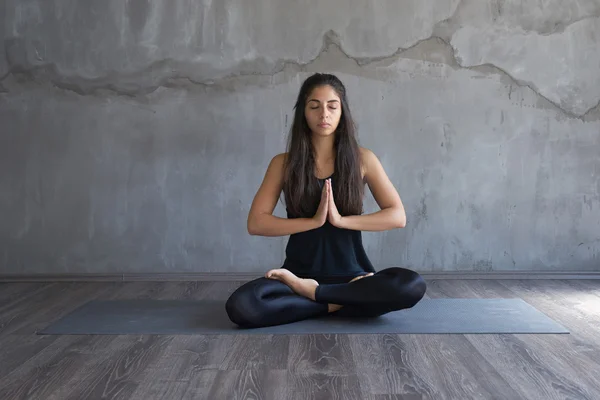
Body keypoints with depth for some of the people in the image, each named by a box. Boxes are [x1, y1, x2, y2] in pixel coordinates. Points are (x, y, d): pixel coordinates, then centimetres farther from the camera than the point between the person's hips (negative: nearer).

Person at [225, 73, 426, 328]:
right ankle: (336, 303, -13)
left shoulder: (362, 159, 2)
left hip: (351, 273, 0)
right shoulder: (283, 163, 2)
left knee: (413, 286, -30)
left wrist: (341, 219, -16)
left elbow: (398, 216, -4)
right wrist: (314, 220, -15)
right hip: (300, 272, 0)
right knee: (240, 306, -29)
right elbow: (255, 223, -5)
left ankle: (312, 293, -15)